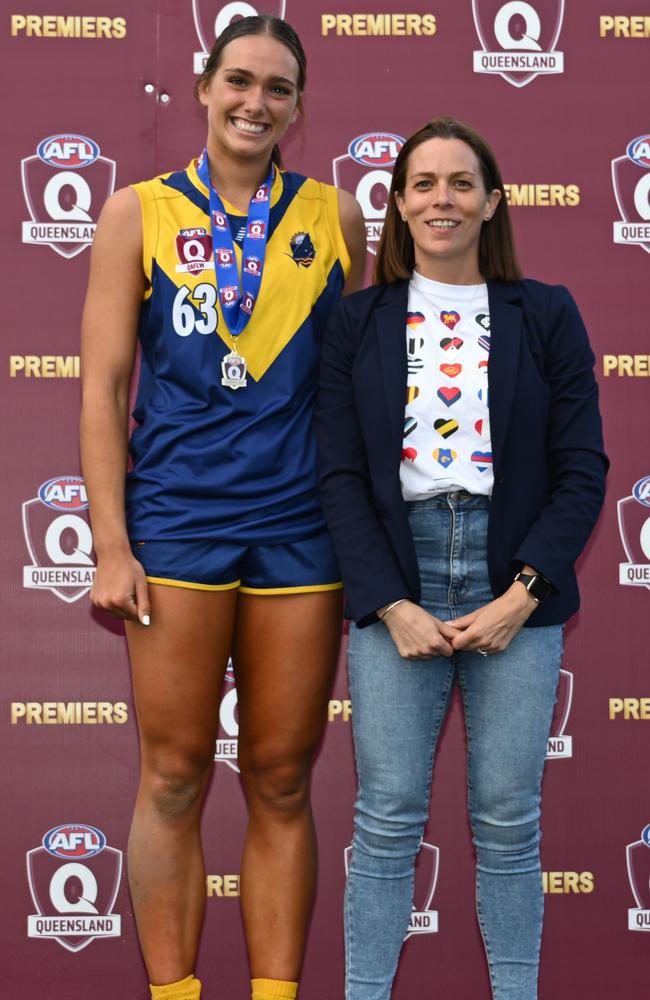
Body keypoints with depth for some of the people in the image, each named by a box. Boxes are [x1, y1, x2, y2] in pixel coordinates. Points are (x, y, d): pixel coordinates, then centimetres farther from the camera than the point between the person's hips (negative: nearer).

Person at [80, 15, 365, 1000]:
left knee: (282, 781, 8)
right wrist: (110, 545, -5)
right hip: (176, 523, -1)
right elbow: (103, 387, 1)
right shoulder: (141, 213, 4)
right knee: (175, 779, 3)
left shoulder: (334, 216, 9)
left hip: (301, 529, 2)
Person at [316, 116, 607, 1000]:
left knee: (508, 822, 5)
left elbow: (582, 470, 1)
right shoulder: (358, 323, 7)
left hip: (517, 594, 0)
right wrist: (393, 606, -9)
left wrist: (520, 597, -9)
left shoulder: (547, 315, 5)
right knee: (387, 820, 2)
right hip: (395, 589, 0)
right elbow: (341, 476, 2)